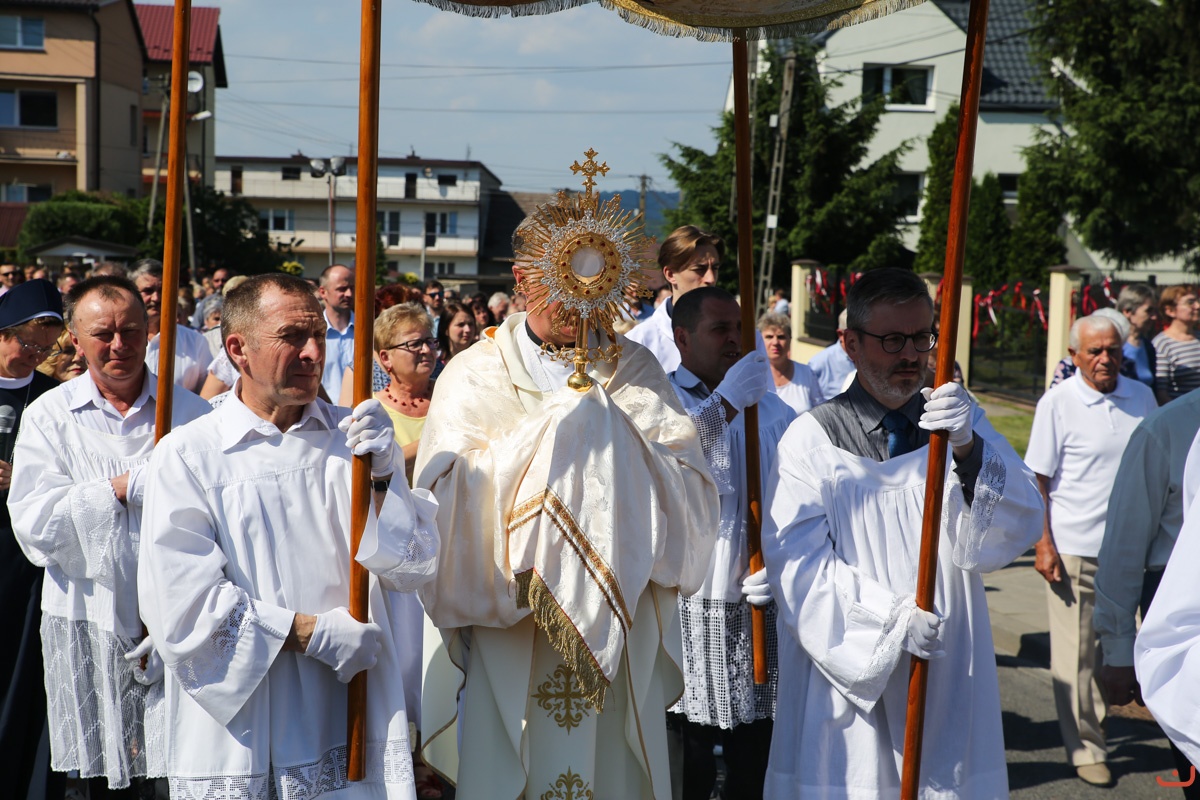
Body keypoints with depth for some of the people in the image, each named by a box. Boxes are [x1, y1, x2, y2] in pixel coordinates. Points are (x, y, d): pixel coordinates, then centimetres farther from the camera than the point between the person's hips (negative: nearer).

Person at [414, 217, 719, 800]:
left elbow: (693, 487, -3)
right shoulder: (476, 375, 4)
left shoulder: (634, 371, 9)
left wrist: (612, 434, -17)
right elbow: (446, 492, -13)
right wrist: (553, 431, -18)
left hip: (622, 636, 2)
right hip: (510, 634, -1)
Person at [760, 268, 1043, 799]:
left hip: (947, 679, 2)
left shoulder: (961, 422, 7)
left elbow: (1012, 532, -5)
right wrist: (889, 616, -23)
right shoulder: (811, 440, -3)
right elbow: (799, 565, -10)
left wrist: (970, 451, -22)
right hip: (846, 678, -2)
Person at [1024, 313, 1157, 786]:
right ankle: (1085, 748, 13)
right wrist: (1044, 545, -10)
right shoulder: (1058, 402, -7)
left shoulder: (1141, 397, 5)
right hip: (1074, 547, -4)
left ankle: (1093, 719, 33)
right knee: (1075, 653, 2)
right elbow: (1038, 480, -5)